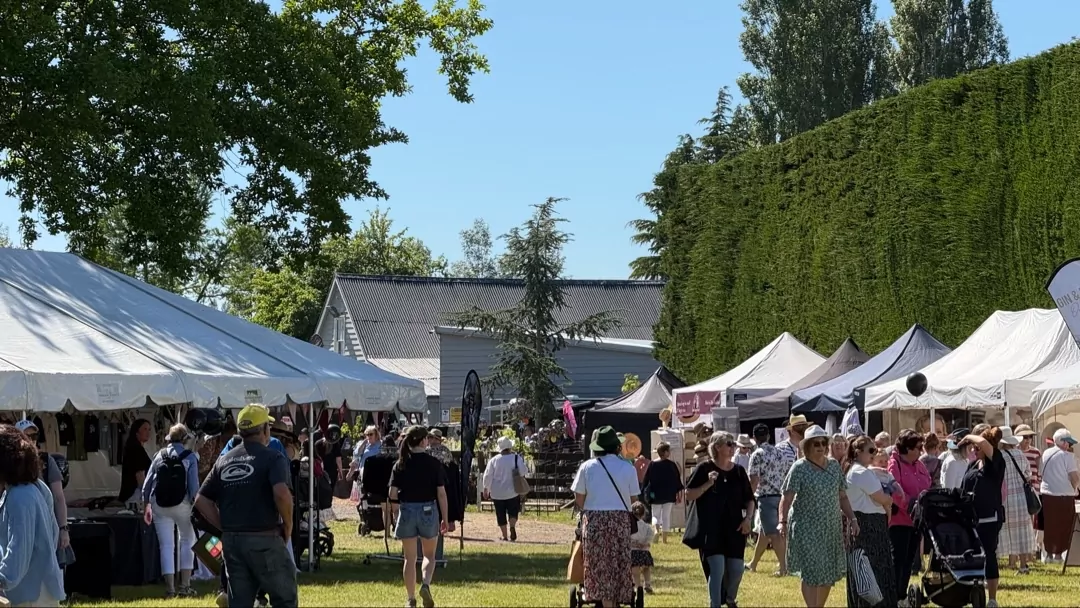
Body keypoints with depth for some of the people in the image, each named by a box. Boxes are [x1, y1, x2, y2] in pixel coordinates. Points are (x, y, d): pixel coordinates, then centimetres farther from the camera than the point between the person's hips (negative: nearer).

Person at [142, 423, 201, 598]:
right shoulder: (190, 457, 1)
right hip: (182, 505, -2)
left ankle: (170, 588, 3)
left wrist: (146, 506, 17)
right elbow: (194, 486, -8)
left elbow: (147, 484, 9)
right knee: (187, 541, 16)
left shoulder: (159, 456, 10)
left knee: (166, 545, 6)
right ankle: (184, 585, 12)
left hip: (159, 506, 2)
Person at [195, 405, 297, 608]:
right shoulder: (272, 457, -6)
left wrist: (226, 528, 12)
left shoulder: (224, 460, 12)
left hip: (231, 541, 6)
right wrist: (288, 525, -7)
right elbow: (281, 493, -22)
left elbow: (201, 501, 10)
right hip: (264, 539, -6)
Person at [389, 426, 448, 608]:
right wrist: (445, 519, 0)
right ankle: (426, 584, -11)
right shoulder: (434, 463, -6)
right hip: (428, 511, -1)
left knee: (410, 558, 11)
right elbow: (441, 493, -7)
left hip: (406, 511, 1)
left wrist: (395, 515, 13)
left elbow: (393, 494, -1)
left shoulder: (400, 464, 0)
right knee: (429, 555, 16)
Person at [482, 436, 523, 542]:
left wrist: (486, 489, 8)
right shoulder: (516, 458, -7)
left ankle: (505, 536, 9)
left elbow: (488, 476, -2)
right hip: (512, 492, -1)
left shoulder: (493, 460, -3)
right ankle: (512, 526, -18)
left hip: (497, 493, 1)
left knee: (501, 514, 10)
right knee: (513, 512, 11)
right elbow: (523, 471, -5)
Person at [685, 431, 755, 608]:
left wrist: (748, 518, -3)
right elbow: (689, 495, -5)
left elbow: (750, 500, 13)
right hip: (711, 530, -4)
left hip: (734, 529, 4)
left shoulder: (739, 471, 7)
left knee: (736, 569, 7)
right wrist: (708, 484, -17)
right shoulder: (704, 469, -4)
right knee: (716, 568, -12)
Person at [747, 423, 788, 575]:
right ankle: (753, 564, 29)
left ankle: (784, 567, -11)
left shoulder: (757, 455, -10)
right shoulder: (779, 453, 10)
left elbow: (754, 480, -16)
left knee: (774, 534, -6)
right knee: (764, 531, 18)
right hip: (781, 497, 7)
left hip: (766, 498, -7)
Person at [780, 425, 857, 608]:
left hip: (832, 529, 5)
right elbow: (786, 498, -12)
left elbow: (842, 496, 13)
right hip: (807, 529, -5)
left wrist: (852, 518, 4)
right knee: (811, 573, -8)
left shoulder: (834, 465, 8)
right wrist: (783, 521, -24)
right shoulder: (799, 468, -7)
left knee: (829, 573, 9)